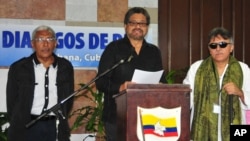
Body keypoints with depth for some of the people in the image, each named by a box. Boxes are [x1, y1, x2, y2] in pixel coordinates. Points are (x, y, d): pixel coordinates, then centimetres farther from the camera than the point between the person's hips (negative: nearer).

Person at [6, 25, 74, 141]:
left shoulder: (65, 67, 7)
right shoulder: (18, 68, 1)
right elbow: (12, 101, 5)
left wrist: (61, 121, 8)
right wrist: (17, 126, 4)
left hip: (55, 127, 2)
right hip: (26, 128, -1)